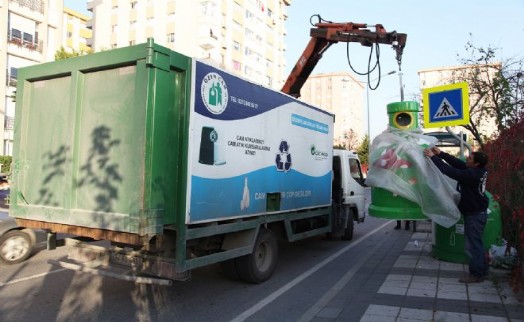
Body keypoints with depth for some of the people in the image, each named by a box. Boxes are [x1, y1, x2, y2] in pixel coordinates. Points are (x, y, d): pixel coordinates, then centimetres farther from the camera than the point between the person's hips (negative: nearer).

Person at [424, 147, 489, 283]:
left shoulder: (472, 174, -28)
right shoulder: (478, 170, 0)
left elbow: (451, 171, -31)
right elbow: (458, 163, 2)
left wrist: (434, 157, -26)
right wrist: (441, 153, -4)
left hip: (475, 214, -10)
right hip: (477, 212, 10)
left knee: (472, 245, -1)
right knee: (476, 243, 20)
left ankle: (476, 274, 8)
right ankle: (481, 270, 32)